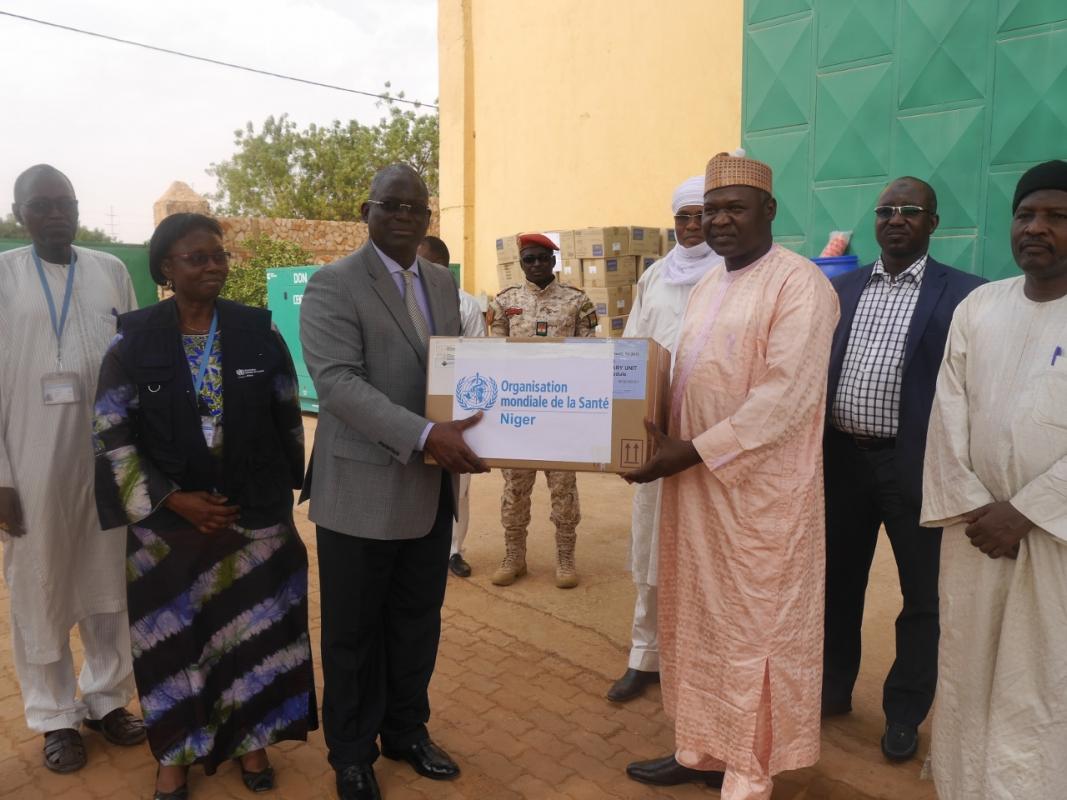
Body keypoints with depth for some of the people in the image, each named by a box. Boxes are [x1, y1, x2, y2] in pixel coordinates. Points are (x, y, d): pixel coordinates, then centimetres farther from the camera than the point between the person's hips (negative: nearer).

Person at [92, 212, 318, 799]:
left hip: (255, 515, 1)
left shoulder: (257, 331, -4)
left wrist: (281, 493, 6)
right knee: (175, 637, 12)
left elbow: (288, 421, 4)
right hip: (167, 520, 0)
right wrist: (175, 500, -11)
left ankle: (249, 738, 33)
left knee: (252, 630, 11)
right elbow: (110, 436, -5)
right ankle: (177, 752, 33)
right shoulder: (135, 338, -6)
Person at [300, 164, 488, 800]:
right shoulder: (334, 285, -10)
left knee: (418, 623, 19)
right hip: (364, 489, -6)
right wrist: (425, 435, -31)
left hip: (433, 488, 6)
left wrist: (483, 418, -6)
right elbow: (338, 382, -22)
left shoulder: (444, 282, 11)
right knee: (354, 633, 12)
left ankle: (406, 730, 40)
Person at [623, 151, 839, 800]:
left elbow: (786, 395, -20)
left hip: (761, 490, -7)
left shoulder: (800, 281, -11)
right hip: (695, 483, 8)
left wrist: (696, 451, -19)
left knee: (753, 630, 6)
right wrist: (672, 449, 0)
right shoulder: (708, 287, 15)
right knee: (698, 621, 16)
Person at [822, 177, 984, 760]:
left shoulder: (962, 294, -5)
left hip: (915, 462, -3)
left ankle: (904, 714, 31)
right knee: (837, 579, 17)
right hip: (842, 456, 4)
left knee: (923, 594, 10)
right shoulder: (840, 288, 7)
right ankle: (834, 687, 37)